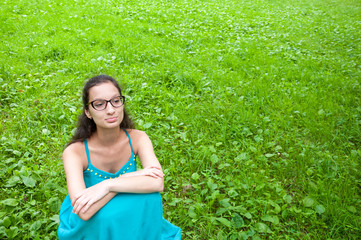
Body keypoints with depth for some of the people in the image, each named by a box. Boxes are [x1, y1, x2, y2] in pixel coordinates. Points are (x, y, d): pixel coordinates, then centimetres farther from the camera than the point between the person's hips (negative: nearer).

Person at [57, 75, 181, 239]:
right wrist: (131, 177, -32)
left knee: (150, 198, -27)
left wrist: (107, 185, -38)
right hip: (88, 225, -1)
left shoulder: (137, 138, -16)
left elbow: (158, 182, -31)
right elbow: (84, 211, -36)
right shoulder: (75, 151, -25)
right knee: (107, 214, -32)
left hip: (128, 218, 2)